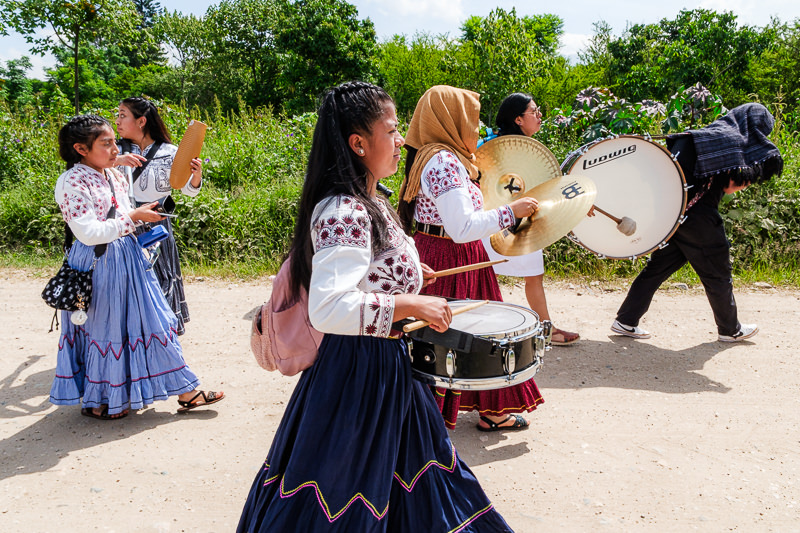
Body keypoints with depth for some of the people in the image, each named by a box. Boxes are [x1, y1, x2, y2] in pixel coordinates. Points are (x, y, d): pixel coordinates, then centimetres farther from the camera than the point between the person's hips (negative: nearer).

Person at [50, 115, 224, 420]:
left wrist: (148, 213, 1)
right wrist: (134, 217, -18)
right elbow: (90, 233, -23)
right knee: (104, 328, 5)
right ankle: (96, 401, 25)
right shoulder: (71, 183, -15)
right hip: (99, 265, -8)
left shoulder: (114, 176, 9)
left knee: (152, 322, 11)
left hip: (128, 259, 8)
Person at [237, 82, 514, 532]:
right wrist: (410, 303, -28)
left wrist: (404, 272, 14)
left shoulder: (368, 203, 8)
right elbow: (328, 308, -34)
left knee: (399, 476, 25)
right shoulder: (344, 212, -25)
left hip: (389, 366, 10)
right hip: (358, 373, -10)